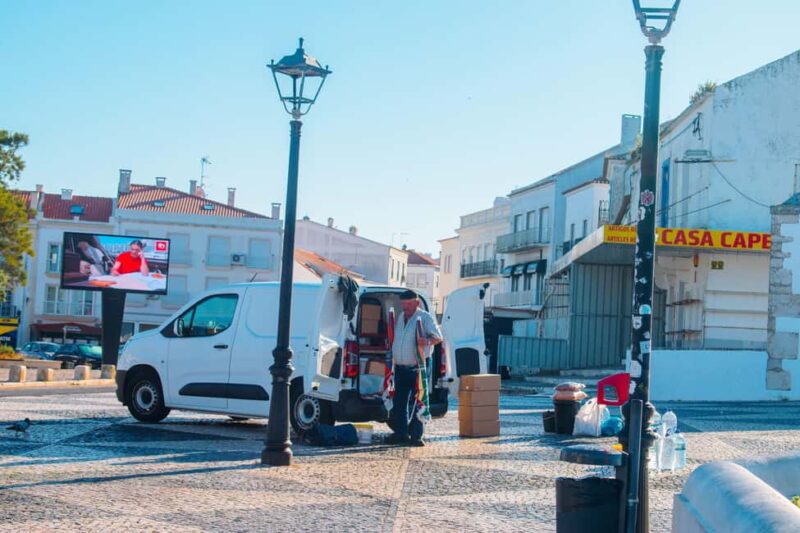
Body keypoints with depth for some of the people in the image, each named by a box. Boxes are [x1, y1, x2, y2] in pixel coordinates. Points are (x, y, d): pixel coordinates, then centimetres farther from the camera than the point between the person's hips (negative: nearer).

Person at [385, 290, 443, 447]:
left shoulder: (425, 318, -6)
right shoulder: (401, 317, 16)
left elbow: (438, 337, -14)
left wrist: (428, 341, -35)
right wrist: (392, 359, 20)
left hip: (419, 368, -7)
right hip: (401, 368, 7)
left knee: (417, 402, -7)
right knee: (399, 401, 10)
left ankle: (416, 435, -2)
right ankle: (400, 433, 19)